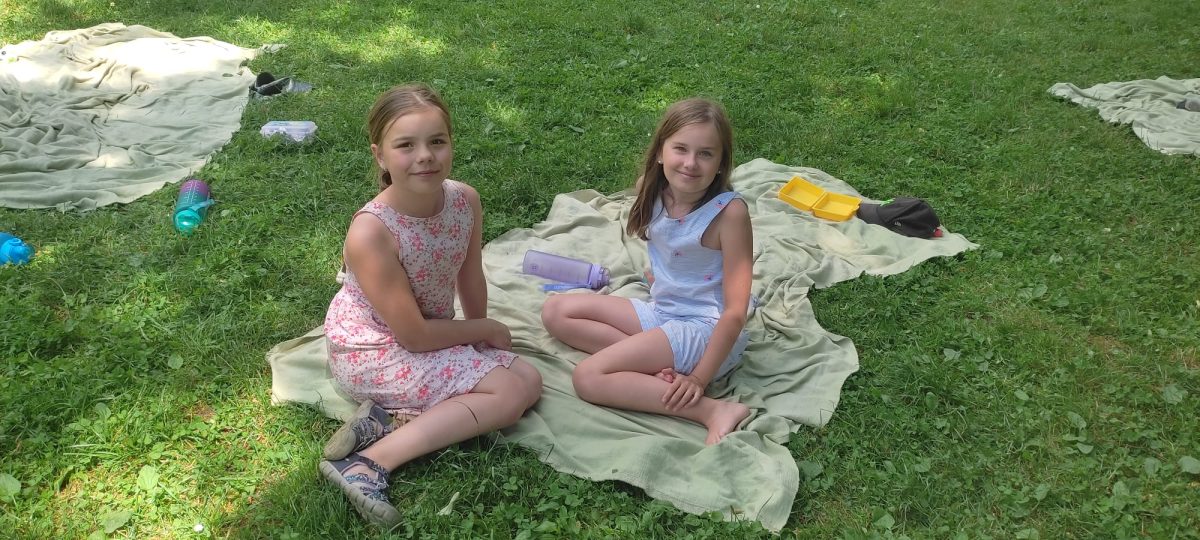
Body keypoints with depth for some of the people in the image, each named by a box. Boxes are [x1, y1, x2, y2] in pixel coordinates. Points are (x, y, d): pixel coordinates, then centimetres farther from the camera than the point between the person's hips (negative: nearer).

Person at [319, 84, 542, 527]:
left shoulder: (465, 200, -13)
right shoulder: (370, 232, -31)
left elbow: (471, 282, 3)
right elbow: (414, 336, -23)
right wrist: (488, 330, -11)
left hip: (425, 336, 7)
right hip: (371, 352, -7)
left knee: (529, 380, 2)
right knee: (511, 393, -15)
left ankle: (388, 417, -7)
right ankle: (368, 464, -19)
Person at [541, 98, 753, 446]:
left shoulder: (729, 212, -22)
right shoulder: (653, 193, -5)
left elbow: (736, 311, -22)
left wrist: (699, 378, -22)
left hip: (706, 329, -8)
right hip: (660, 312, 8)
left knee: (588, 378, -21)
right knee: (555, 312, 2)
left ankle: (714, 410, -21)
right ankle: (655, 366, -12)